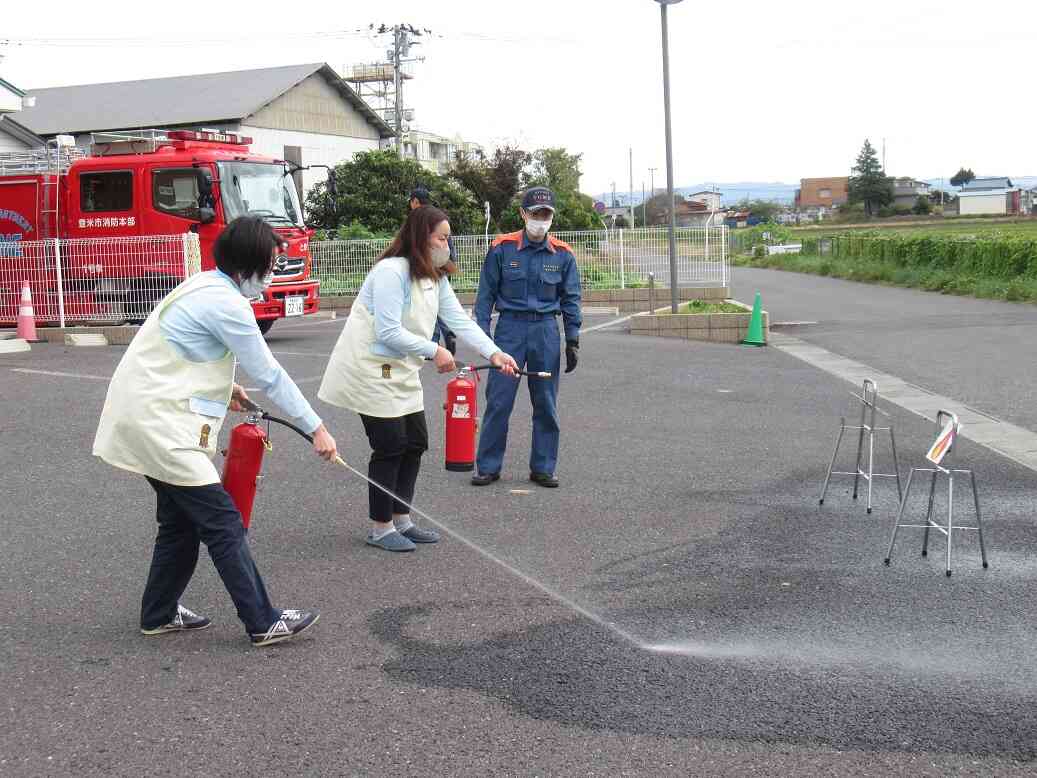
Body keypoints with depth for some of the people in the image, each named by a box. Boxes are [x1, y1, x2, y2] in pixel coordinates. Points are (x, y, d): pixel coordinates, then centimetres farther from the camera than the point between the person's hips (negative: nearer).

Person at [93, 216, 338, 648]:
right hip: (159, 424, -10)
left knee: (182, 520, 18)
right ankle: (263, 622, -3)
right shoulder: (226, 304, -18)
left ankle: (159, 613, 29)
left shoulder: (202, 287, 13)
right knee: (223, 523, -7)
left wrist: (222, 386, 24)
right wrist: (316, 428, -9)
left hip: (146, 418, 10)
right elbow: (270, 375, -15)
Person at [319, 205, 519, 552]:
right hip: (371, 370, -9)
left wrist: (493, 353, -10)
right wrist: (434, 351, -21)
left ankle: (401, 520, 24)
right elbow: (388, 333, -26)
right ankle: (380, 528, 10)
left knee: (416, 442, 10)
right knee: (390, 447, -5)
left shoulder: (435, 277, 8)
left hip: (401, 371, 9)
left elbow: (459, 320, 2)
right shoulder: (391, 272, -21)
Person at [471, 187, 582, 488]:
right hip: (510, 328, -2)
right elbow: (486, 294, 1)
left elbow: (570, 299, 8)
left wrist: (573, 341, 3)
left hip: (546, 331, 2)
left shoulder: (562, 255, 3)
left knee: (546, 404, 6)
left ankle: (543, 468, 17)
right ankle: (488, 466, 10)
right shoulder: (502, 248, -2)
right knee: (499, 401, -1)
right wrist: (483, 335, -4)